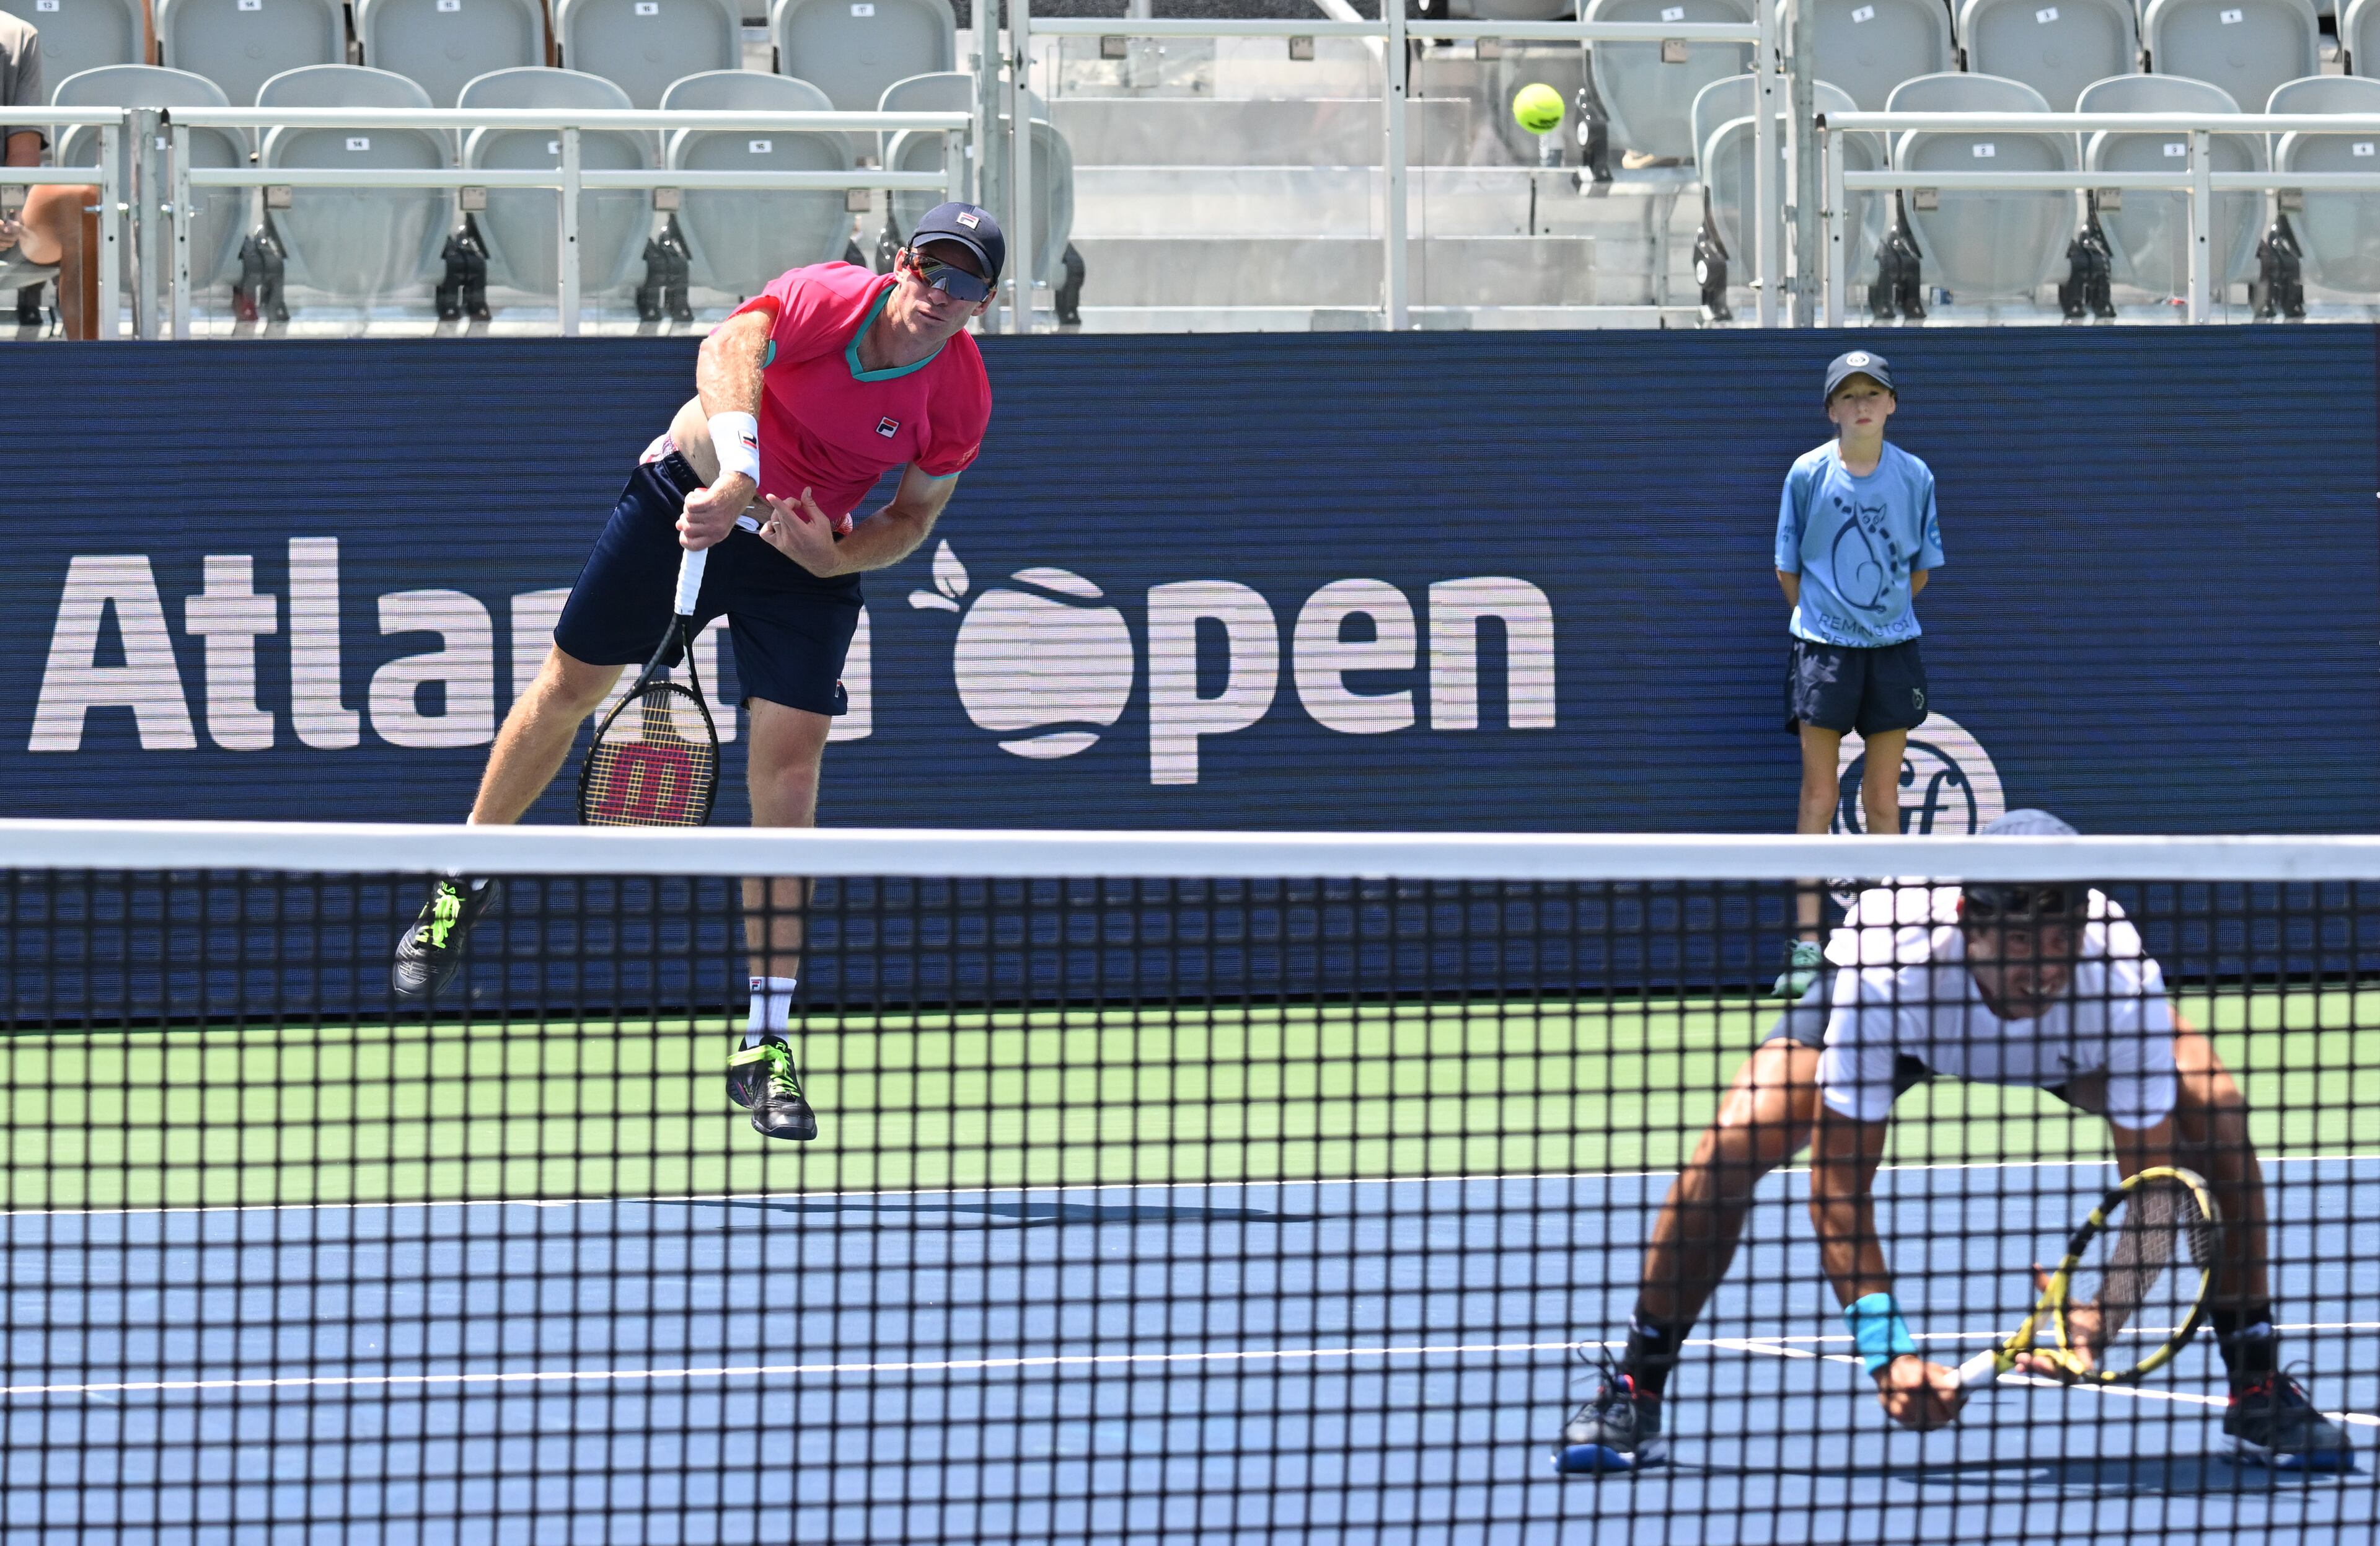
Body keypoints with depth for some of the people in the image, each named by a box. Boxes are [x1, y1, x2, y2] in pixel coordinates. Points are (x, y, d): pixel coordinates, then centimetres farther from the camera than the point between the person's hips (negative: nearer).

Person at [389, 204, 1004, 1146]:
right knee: (569, 687, 10)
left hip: (807, 560, 1)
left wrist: (836, 556, -19)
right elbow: (729, 353, -45)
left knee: (788, 768, -10)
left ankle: (764, 1048, -5)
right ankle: (464, 889, 38)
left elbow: (914, 514, 1)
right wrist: (737, 469, -61)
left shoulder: (962, 398, -14)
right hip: (691, 498, -1)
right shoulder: (827, 299, -25)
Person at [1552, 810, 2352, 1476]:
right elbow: (1838, 1187, -36)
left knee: (2214, 1111, -24)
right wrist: (1887, 1349, -47)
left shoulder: (2122, 978, -40)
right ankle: (1632, 1395, -5)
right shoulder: (1885, 967, -43)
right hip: (1895, 1020, -1)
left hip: (2080, 1038, 1)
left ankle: (2258, 1394, -5)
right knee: (1736, 1140, -25)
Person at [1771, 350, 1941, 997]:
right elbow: (1788, 567, 5)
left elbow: (1921, 568, 12)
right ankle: (1806, 946, -4)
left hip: (1892, 646, 2)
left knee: (1883, 800, 6)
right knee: (1819, 797, -4)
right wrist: (1821, 614, 6)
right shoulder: (1809, 474, -3)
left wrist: (1885, 610, 10)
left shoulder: (1915, 477, 1)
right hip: (1822, 646, -2)